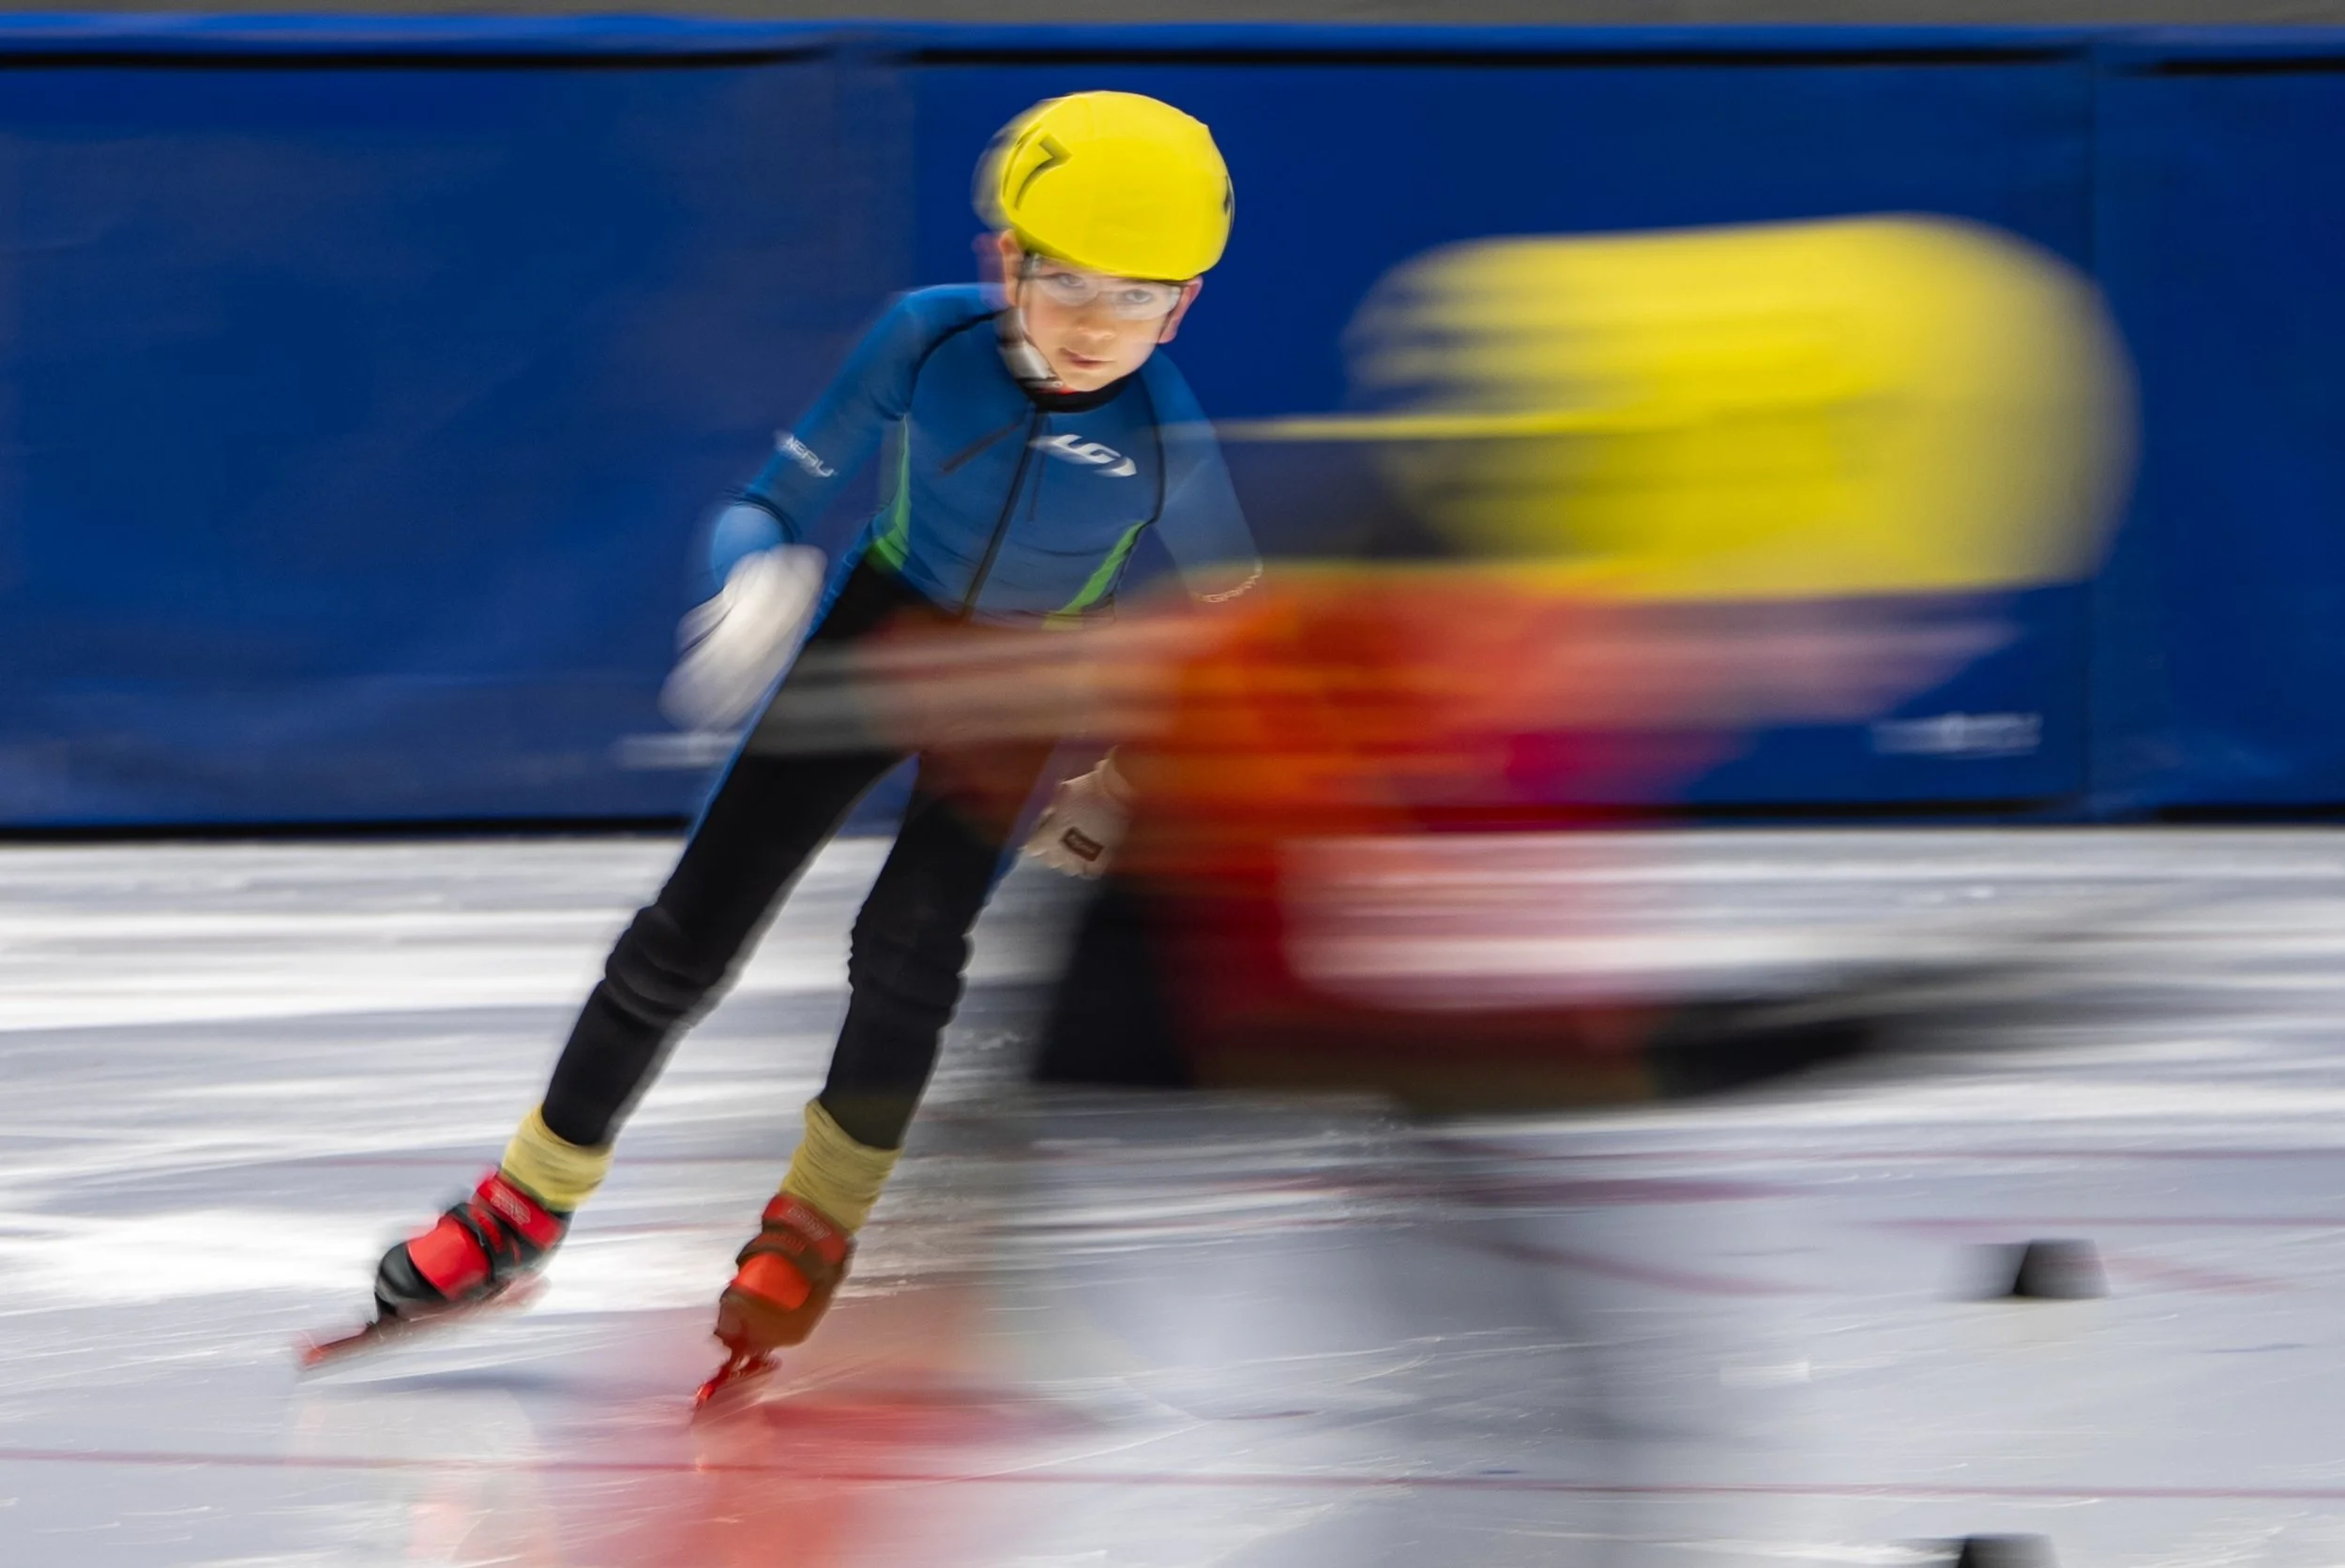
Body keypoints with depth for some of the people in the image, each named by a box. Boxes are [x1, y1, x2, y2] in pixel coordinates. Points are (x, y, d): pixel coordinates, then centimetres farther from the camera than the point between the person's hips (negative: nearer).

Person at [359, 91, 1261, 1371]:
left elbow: (1230, 606, -5)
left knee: (910, 942, -22)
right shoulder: (927, 340, -24)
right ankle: (527, 1205, 13)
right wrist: (752, 584, -40)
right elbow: (768, 507, -18)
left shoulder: (1165, 439, -25)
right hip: (877, 631, 1)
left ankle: (819, 1218, 1)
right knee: (694, 925, -2)